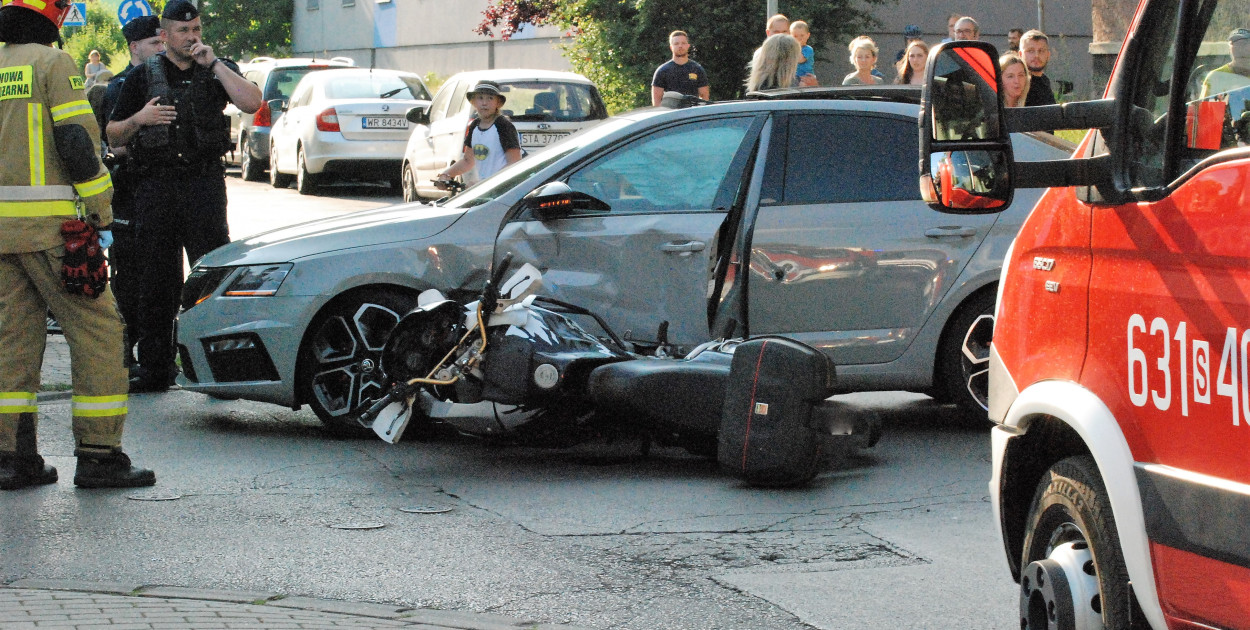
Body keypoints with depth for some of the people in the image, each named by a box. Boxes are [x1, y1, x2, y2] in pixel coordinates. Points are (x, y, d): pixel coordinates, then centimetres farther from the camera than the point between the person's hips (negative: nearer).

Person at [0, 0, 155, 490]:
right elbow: (78, 142, -13)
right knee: (96, 331, -1)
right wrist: (102, 216, -7)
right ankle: (98, 456, -3)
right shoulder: (53, 63, -6)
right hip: (48, 226, -7)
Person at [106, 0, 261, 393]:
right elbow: (113, 137, 13)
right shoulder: (143, 78, 12)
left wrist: (213, 63, -10)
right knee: (156, 281, 3)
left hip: (204, 182, -2)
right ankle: (155, 369, 8)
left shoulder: (217, 71, 10)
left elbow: (251, 103, -9)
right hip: (155, 186, 2)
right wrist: (139, 119, -7)